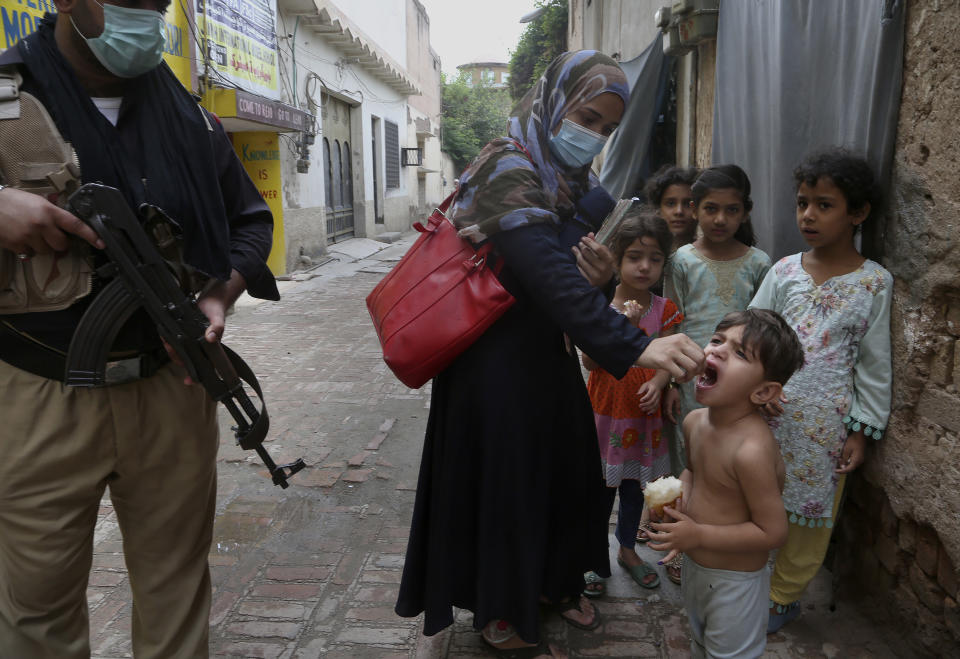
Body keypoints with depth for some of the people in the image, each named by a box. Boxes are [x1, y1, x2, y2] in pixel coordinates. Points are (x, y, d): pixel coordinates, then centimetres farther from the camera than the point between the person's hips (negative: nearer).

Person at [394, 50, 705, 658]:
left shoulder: (579, 186, 7)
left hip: (549, 356, 8)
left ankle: (553, 579, 44)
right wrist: (635, 346, -44)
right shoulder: (510, 173, -20)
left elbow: (578, 280, 9)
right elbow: (549, 277, -36)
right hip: (498, 362, -8)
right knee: (504, 476, 5)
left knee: (563, 466, 19)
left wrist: (604, 281, -16)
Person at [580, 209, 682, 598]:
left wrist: (657, 382, -22)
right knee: (601, 488, 8)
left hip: (644, 413, 3)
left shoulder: (664, 310, -1)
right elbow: (589, 362, -15)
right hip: (605, 410, -3)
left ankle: (627, 550, 39)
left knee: (634, 486, 19)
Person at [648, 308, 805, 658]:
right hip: (694, 565, 7)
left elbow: (772, 532, -27)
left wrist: (699, 535, -27)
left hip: (735, 582, -7)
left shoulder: (752, 450, -35)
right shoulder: (695, 421, -10)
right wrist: (681, 493, -10)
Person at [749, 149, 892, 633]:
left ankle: (783, 596, 33)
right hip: (768, 411, 2)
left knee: (810, 510, 12)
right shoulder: (785, 271, 0)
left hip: (826, 421, -2)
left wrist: (863, 430, -2)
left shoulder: (874, 282, -5)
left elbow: (875, 365, -2)